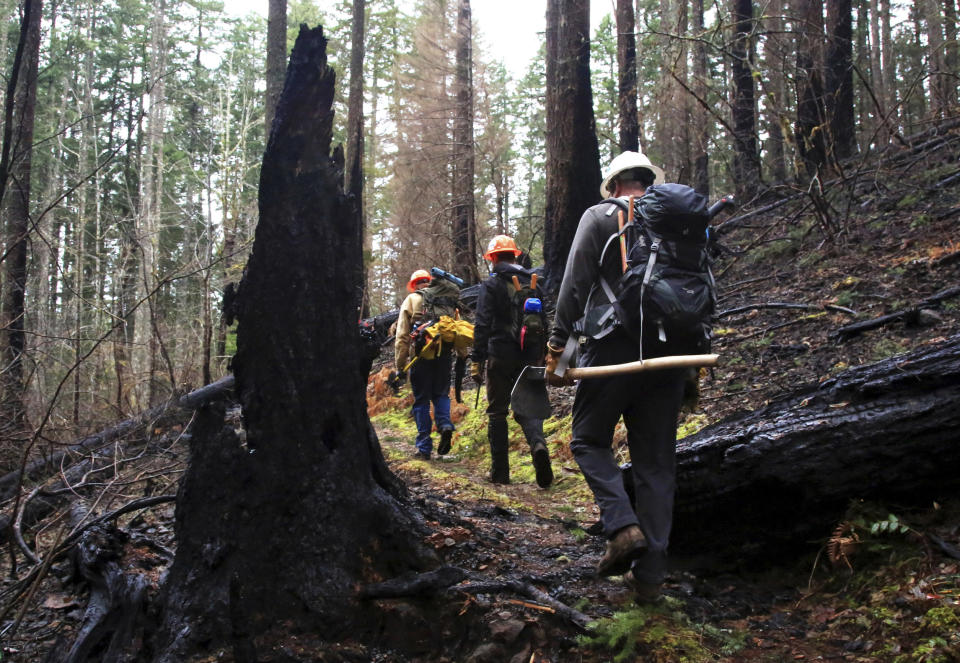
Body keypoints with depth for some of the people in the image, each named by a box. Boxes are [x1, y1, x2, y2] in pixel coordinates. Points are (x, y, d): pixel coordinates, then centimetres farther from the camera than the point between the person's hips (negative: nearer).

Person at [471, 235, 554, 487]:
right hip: (529, 357, 4)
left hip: (500, 357, -4)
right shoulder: (532, 282, 11)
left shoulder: (491, 284, -5)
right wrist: (540, 356, 23)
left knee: (497, 412, 6)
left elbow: (483, 325, -12)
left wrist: (477, 360, -10)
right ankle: (538, 443, -20)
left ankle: (500, 471, 8)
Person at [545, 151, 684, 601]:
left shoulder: (600, 217, 1)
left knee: (589, 440, 12)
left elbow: (574, 288, -5)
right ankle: (649, 572, 8)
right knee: (656, 460, 7)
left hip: (613, 349, -4)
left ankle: (622, 525, -10)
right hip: (668, 353, 4)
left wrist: (556, 350, -2)